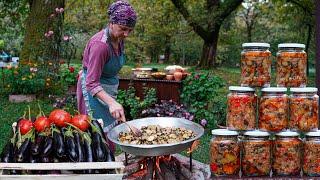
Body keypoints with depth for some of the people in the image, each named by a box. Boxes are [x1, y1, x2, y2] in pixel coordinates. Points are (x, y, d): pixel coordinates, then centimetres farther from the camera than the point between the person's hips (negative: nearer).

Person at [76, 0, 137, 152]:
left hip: (109, 87, 9)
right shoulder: (100, 44, -29)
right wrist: (111, 102, -46)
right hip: (94, 91, -9)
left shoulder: (119, 39, -2)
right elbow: (92, 83, -32)